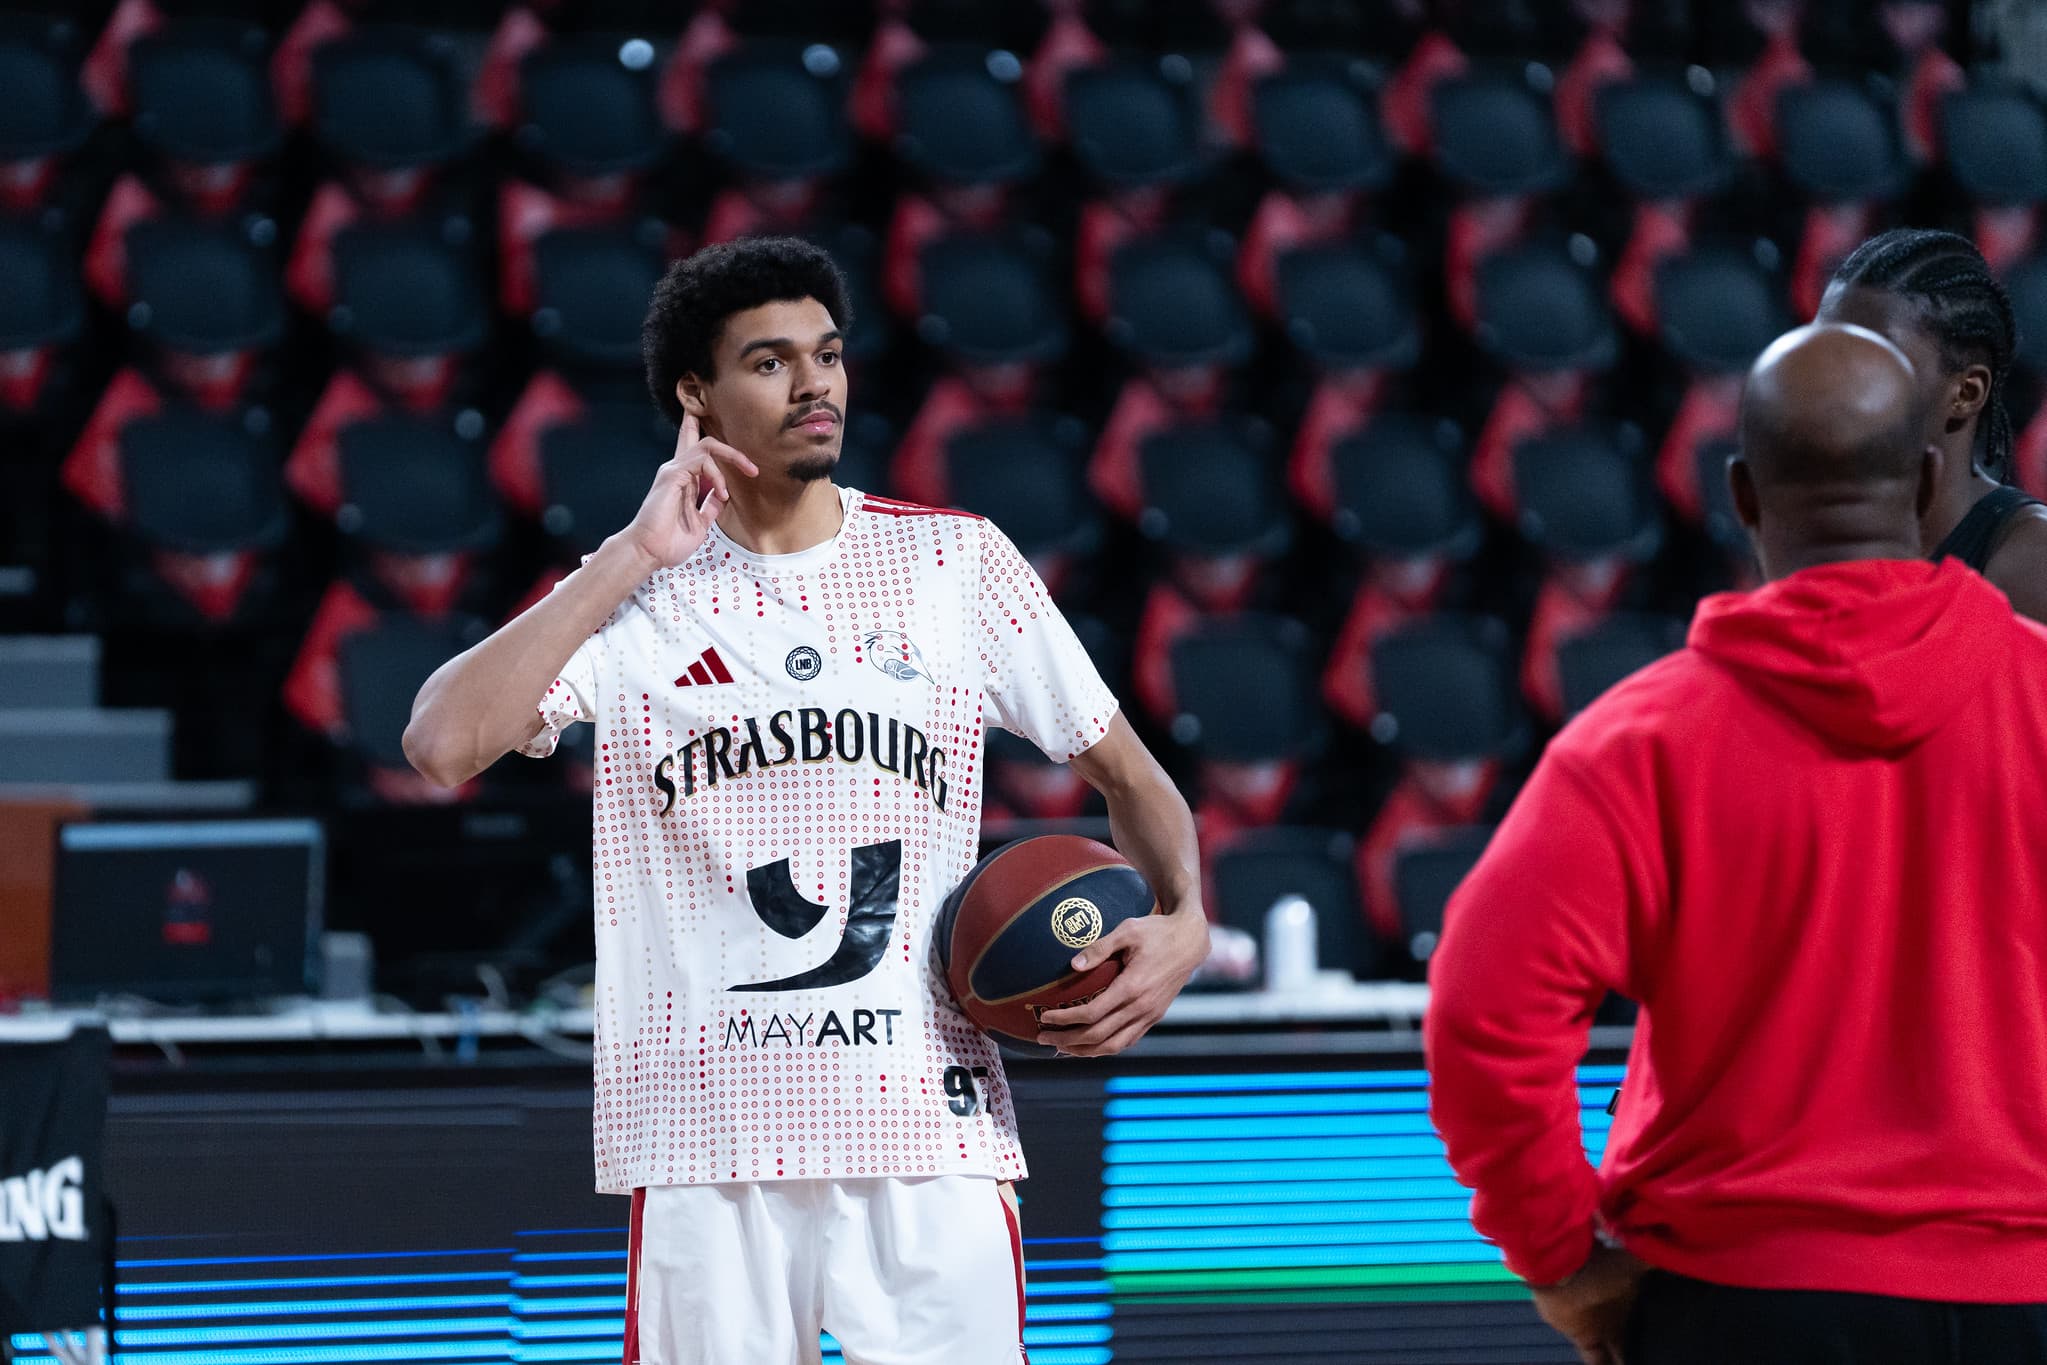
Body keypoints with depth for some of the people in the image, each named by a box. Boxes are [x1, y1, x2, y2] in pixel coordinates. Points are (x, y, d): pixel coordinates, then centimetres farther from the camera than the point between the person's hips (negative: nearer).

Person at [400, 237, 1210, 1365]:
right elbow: (441, 745, -11)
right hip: (707, 1140, -1)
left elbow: (1123, 770, 16)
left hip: (930, 1134, 1)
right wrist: (636, 555, -9)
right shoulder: (632, 597, 5)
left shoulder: (956, 562, 9)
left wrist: (1181, 923, -4)